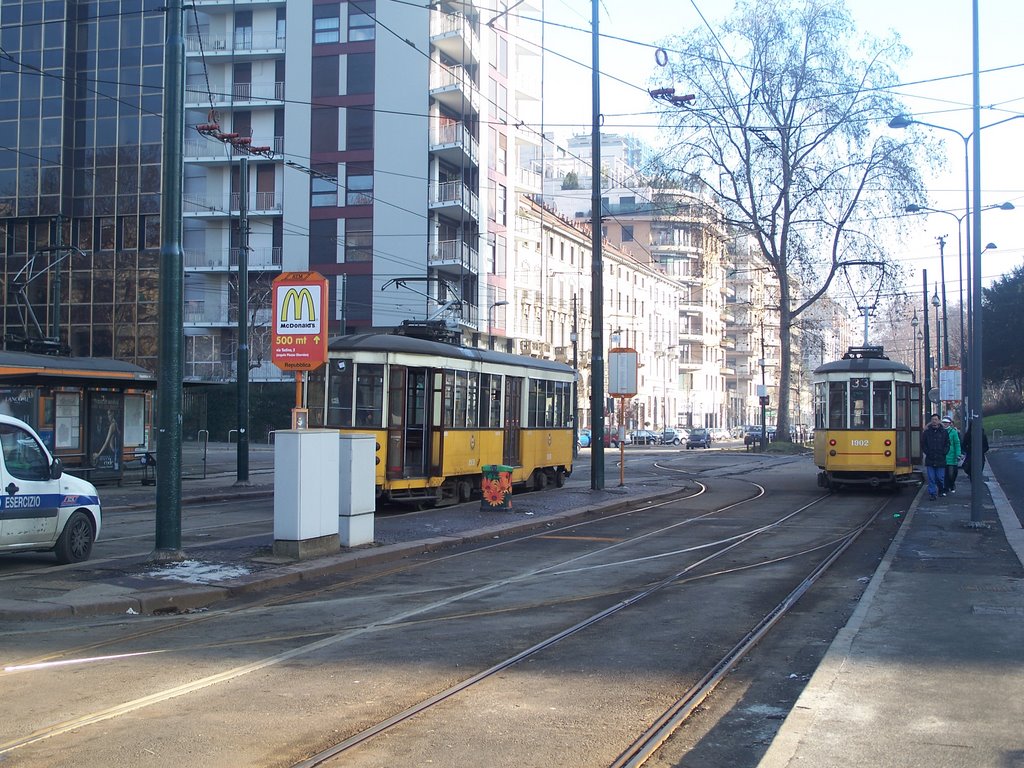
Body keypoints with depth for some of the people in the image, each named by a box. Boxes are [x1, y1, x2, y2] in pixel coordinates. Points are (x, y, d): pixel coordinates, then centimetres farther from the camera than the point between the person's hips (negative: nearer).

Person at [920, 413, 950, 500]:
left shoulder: (943, 432, 4)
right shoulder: (927, 432, 6)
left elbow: (947, 444, 7)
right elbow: (923, 444, 10)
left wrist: (943, 453, -4)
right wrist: (927, 452, -1)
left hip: (940, 460, 0)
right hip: (930, 460, 0)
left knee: (940, 477, 5)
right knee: (931, 478, -1)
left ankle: (941, 490, 30)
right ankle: (932, 493, 4)